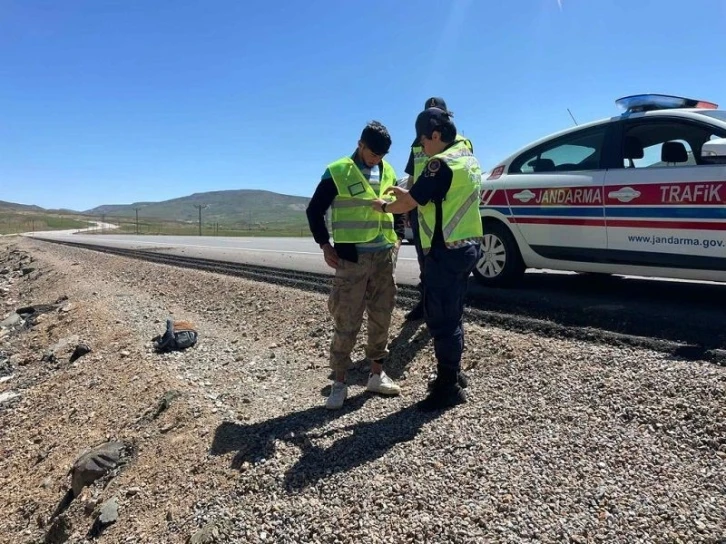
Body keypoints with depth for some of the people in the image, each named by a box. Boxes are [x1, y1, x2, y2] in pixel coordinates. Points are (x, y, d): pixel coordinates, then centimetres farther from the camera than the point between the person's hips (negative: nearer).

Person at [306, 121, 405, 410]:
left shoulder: (388, 173, 11)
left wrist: (397, 238, 9)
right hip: (352, 257, -5)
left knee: (381, 317, 11)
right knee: (346, 321, -2)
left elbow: (399, 207, 22)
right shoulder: (337, 172, -5)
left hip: (384, 256, 5)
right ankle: (339, 383, 9)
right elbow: (315, 210, 0)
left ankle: (377, 375, 25)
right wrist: (325, 245, -6)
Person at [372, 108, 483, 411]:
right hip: (466, 246, 10)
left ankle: (449, 388, 6)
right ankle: (451, 377, 29)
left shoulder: (442, 163, -16)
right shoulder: (468, 158, 15)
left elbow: (409, 204, -14)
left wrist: (384, 207, 5)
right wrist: (408, 193, 17)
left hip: (446, 251, -10)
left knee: (440, 319, -3)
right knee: (451, 316, 17)